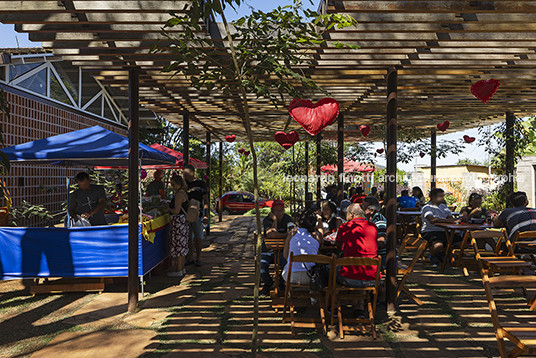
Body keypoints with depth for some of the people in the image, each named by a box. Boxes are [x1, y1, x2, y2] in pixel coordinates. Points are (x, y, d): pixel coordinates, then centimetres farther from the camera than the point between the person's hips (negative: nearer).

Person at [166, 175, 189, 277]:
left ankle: (179, 271, 4)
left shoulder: (179, 194, -17)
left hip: (178, 222, -10)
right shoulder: (184, 194, 14)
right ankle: (182, 268, 23)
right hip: (183, 220, 10)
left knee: (178, 246, -3)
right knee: (182, 245, 14)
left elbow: (176, 211, -21)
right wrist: (170, 207, 18)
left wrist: (168, 208, -5)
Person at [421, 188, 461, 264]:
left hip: (443, 231, 8)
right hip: (430, 232, -8)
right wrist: (451, 221, -28)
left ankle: (441, 252, 19)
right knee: (439, 245, -36)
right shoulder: (427, 207, -8)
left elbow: (450, 217, 12)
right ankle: (432, 255, 2)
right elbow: (432, 220, -26)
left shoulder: (443, 206, 19)